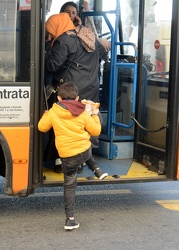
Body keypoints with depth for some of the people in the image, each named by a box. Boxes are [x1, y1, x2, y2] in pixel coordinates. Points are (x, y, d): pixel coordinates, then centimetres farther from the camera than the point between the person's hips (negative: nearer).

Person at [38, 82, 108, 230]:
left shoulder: (53, 112, -5)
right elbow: (96, 131, 4)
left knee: (69, 186, 9)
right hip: (86, 151, 1)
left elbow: (42, 127, 10)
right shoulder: (83, 114, -4)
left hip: (68, 157, -1)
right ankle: (97, 170, 30)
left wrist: (46, 115, 29)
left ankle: (70, 218, 5)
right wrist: (95, 116, 19)